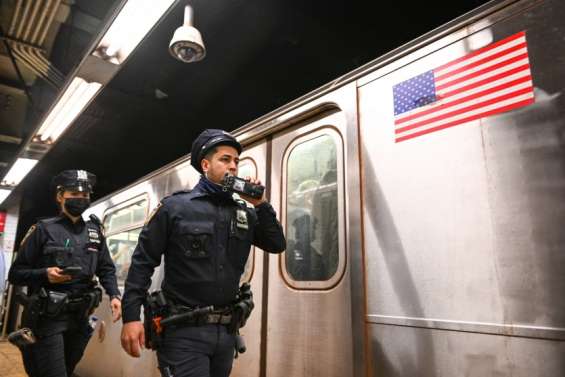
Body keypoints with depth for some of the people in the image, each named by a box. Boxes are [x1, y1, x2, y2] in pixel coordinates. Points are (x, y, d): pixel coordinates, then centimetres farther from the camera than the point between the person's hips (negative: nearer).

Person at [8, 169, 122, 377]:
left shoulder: (95, 231, 8)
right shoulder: (43, 229, -3)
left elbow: (106, 268, 8)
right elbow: (15, 273, -2)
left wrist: (114, 295, -7)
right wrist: (44, 274, -20)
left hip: (80, 318, 4)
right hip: (47, 318, -4)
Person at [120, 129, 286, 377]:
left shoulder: (244, 213, 7)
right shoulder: (175, 206, -5)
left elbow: (277, 245, 4)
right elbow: (143, 262, -5)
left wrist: (260, 204, -5)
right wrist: (131, 317, -12)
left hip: (226, 330, 5)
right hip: (184, 331, -5)